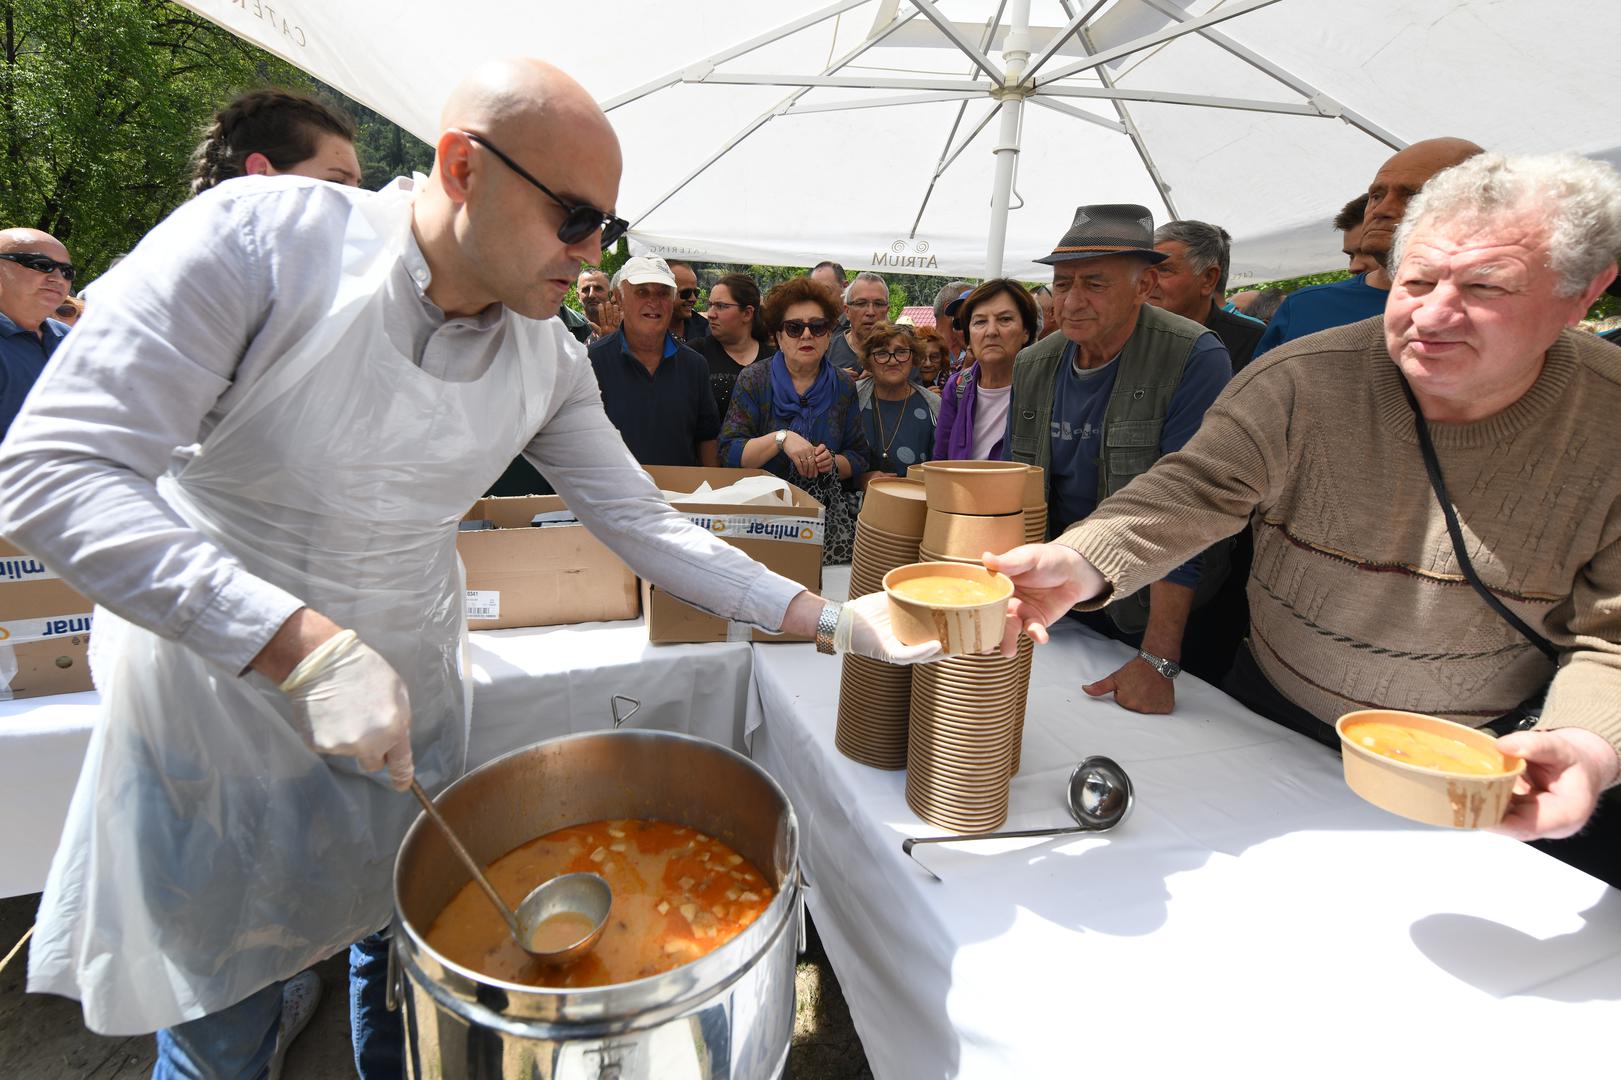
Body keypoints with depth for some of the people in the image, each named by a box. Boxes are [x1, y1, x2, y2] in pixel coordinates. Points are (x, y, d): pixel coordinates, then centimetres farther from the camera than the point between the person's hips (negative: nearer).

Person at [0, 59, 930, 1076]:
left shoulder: (549, 360, -7)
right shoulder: (255, 239, -21)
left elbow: (645, 525, -5)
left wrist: (836, 619, -11)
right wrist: (307, 647, -37)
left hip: (408, 708, 4)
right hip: (214, 705, -3)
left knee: (405, 962, 23)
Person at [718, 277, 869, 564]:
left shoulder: (843, 385, 9)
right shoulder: (753, 380, 1)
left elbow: (858, 459, 11)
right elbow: (729, 454, -7)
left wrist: (833, 462, -10)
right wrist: (781, 438, -20)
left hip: (829, 512, 2)